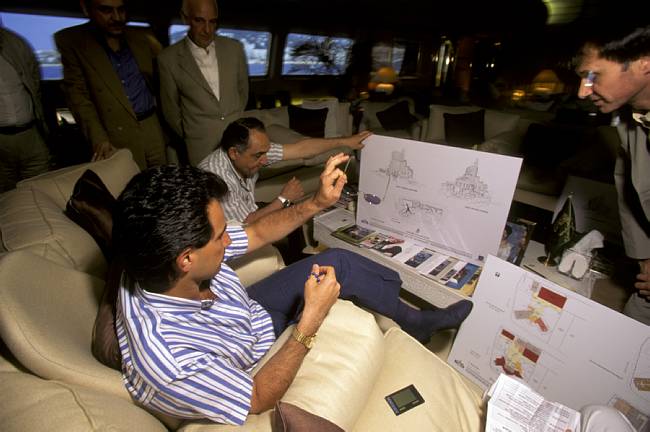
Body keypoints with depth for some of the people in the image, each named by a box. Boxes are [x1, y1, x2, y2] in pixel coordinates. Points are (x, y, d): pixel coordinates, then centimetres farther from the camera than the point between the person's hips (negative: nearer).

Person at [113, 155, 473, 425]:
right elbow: (259, 400, -25)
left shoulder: (162, 256, -25)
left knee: (337, 260, -5)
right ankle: (416, 324, 23)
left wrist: (317, 203, -20)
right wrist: (310, 321, -32)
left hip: (247, 309, 5)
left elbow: (256, 233, -10)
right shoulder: (169, 360, -41)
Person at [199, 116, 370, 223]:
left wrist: (345, 141, -10)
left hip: (247, 217, 7)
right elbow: (246, 226, -28)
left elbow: (300, 149, -10)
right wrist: (284, 199, -21)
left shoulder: (253, 150, -13)